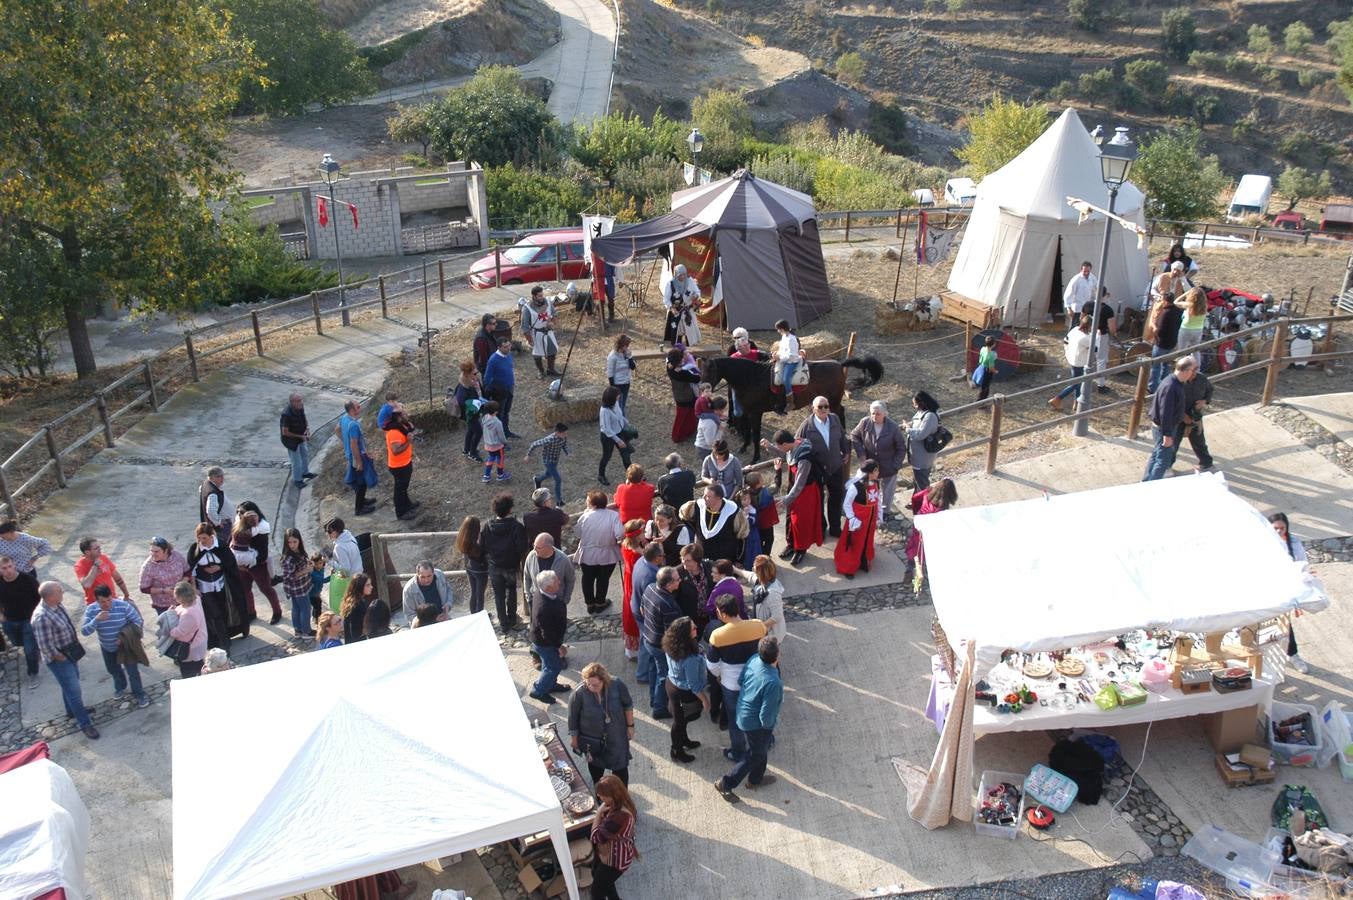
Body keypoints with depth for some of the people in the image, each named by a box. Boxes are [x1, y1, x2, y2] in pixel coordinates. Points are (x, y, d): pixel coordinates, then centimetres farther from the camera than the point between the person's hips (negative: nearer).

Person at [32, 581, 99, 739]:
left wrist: (75, 637, 8)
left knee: (71, 684, 28)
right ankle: (85, 723, 15)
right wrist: (62, 658, -17)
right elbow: (46, 647, -30)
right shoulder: (42, 617, -35)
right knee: (74, 690, 2)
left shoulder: (56, 605, -7)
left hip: (70, 653, 9)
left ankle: (73, 710, 49)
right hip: (59, 660, -9)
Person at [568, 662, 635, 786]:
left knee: (621, 767, 14)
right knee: (595, 764, 25)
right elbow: (573, 717, -14)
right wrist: (573, 737, -3)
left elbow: (628, 705, -7)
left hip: (616, 736, 0)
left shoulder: (617, 685, -26)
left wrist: (630, 725, 1)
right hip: (592, 739, 0)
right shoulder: (579, 694, -30)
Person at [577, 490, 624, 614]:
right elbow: (620, 534, -24)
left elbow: (577, 533, -9)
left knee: (588, 578, 20)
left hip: (588, 554, 0)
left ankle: (590, 603, 31)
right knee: (603, 579, 19)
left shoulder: (585, 516, -18)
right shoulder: (614, 515, -18)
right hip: (608, 555, 0)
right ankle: (600, 603, 32)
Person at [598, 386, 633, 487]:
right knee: (607, 457, 17)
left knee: (626, 455, 14)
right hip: (608, 437, -7)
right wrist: (618, 440, -28)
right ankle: (601, 476, 42)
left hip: (619, 433, 7)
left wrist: (626, 424, 18)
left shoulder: (616, 403, -11)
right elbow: (607, 429, -30)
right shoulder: (605, 411, -34)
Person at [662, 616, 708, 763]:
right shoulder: (690, 659, -40)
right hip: (684, 693, -7)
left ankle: (683, 740, 54)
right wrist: (704, 699, -11)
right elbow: (693, 685, -27)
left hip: (672, 683, 7)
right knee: (680, 721, 17)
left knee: (680, 718, 30)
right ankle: (676, 751, 40)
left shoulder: (671, 646, -16)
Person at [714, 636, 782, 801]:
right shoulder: (772, 683, -39)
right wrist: (768, 726, -9)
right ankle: (726, 784, 26)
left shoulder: (754, 659, -18)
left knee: (761, 748, 30)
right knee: (755, 755, 18)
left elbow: (740, 681, 0)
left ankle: (756, 779, 51)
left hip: (744, 712, 8)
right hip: (756, 723, -8)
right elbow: (766, 715, -30)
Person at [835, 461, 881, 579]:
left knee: (867, 542, 21)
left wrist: (878, 518, 12)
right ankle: (848, 568, 24)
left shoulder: (876, 484, -6)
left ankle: (863, 563, 42)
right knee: (854, 544, 8)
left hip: (870, 519, 6)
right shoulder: (855, 486, -28)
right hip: (858, 519, -6)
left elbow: (877, 501, 8)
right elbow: (846, 504, -17)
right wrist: (852, 519, -16)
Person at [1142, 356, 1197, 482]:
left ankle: (1146, 481, 34)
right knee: (1164, 460, -1)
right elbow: (1165, 413, -28)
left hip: (1170, 425, 10)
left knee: (1156, 455, 21)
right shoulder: (1170, 387, -29)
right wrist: (1167, 434, -26)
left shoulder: (1176, 382, 2)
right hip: (1163, 428, -10)